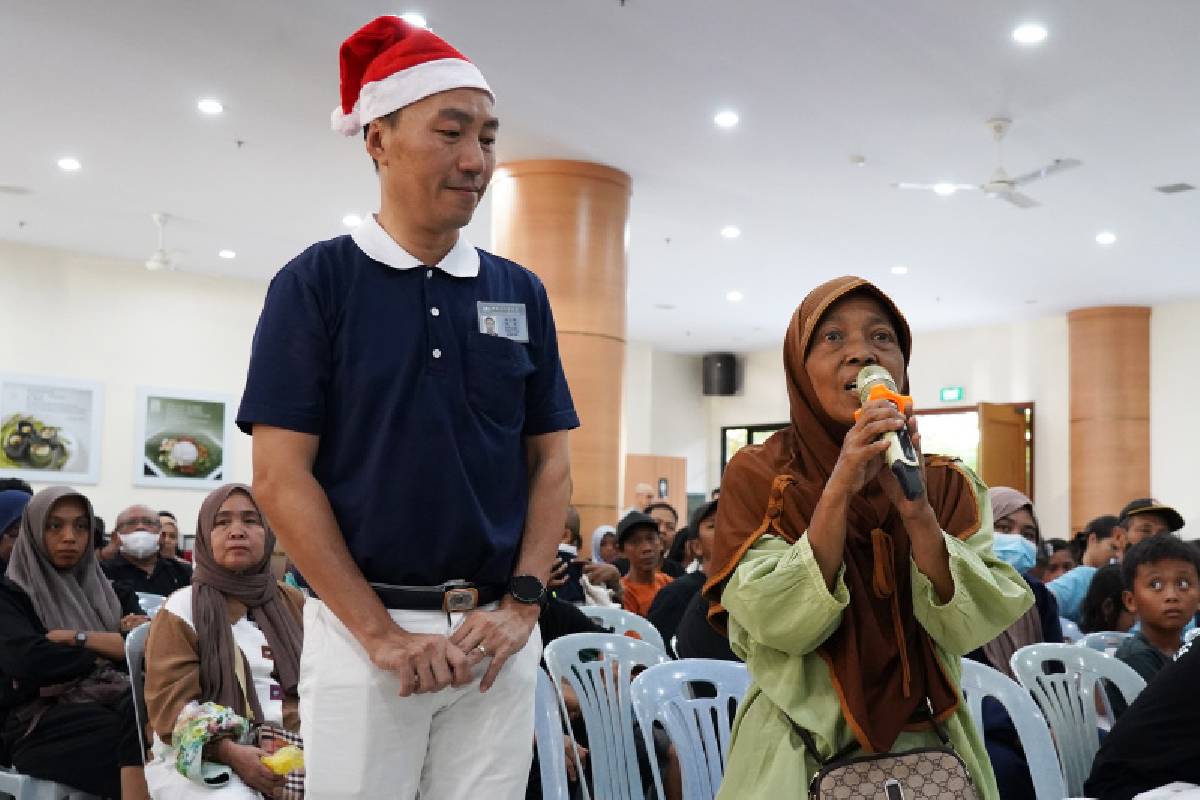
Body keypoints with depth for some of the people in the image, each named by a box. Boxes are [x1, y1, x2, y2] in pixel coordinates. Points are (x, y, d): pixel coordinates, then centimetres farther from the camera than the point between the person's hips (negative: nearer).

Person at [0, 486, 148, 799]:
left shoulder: (95, 586, 20)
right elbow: (28, 660, -14)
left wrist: (76, 638, -7)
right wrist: (107, 651, -2)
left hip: (102, 699, 4)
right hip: (39, 720, -4)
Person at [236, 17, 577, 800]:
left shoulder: (521, 292, 8)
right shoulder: (316, 282, -3)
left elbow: (551, 462, 9)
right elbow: (281, 476, -8)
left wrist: (522, 603, -3)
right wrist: (380, 632, -12)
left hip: (497, 635, 4)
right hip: (360, 630, -3)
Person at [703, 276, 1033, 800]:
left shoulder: (948, 485, 1)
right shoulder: (757, 475, -8)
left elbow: (968, 627, -12)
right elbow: (779, 626, -19)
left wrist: (915, 506, -24)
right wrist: (839, 489, -26)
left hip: (931, 752, 3)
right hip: (801, 757, -3)